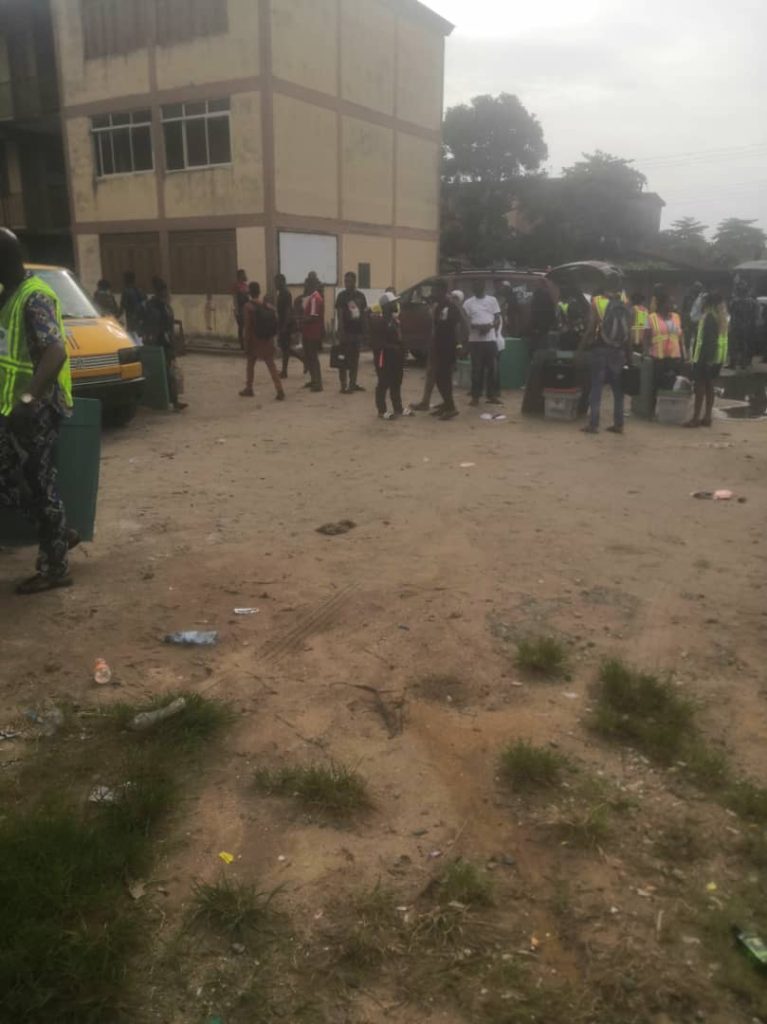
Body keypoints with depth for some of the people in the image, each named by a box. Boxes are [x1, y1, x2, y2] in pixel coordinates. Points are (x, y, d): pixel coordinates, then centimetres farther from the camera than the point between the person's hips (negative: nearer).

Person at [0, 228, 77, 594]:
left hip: (37, 410, -10)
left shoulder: (34, 298, -17)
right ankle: (60, 534, 30)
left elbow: (56, 352, -30)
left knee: (38, 485, -1)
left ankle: (55, 568, 10)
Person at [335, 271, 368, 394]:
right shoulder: (342, 295, -2)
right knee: (344, 360, -4)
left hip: (358, 331, 5)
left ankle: (353, 384, 18)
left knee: (355, 359, 10)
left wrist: (365, 331, 8)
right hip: (346, 332, -5)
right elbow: (340, 315, -7)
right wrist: (341, 332, -16)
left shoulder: (360, 296, 10)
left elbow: (364, 314, 14)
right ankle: (344, 386, -3)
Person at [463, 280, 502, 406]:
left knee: (492, 367, 2)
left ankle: (492, 395, 10)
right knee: (477, 368, 0)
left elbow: (498, 319, 7)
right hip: (475, 340, -1)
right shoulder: (468, 303, 6)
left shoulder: (492, 300, 9)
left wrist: (490, 326, -15)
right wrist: (477, 326, -19)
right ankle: (475, 396, 4)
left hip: (490, 339, 1)